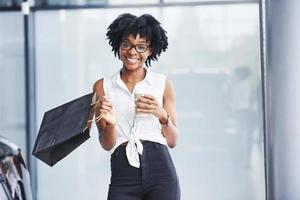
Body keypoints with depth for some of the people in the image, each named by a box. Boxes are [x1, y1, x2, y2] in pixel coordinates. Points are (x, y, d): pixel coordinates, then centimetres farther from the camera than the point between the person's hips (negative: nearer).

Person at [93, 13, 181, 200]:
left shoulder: (163, 84, 7)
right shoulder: (103, 86, 8)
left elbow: (173, 141, 7)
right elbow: (107, 144, 6)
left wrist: (162, 116, -11)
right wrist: (110, 124, -14)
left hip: (160, 172, 0)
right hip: (123, 175, 0)